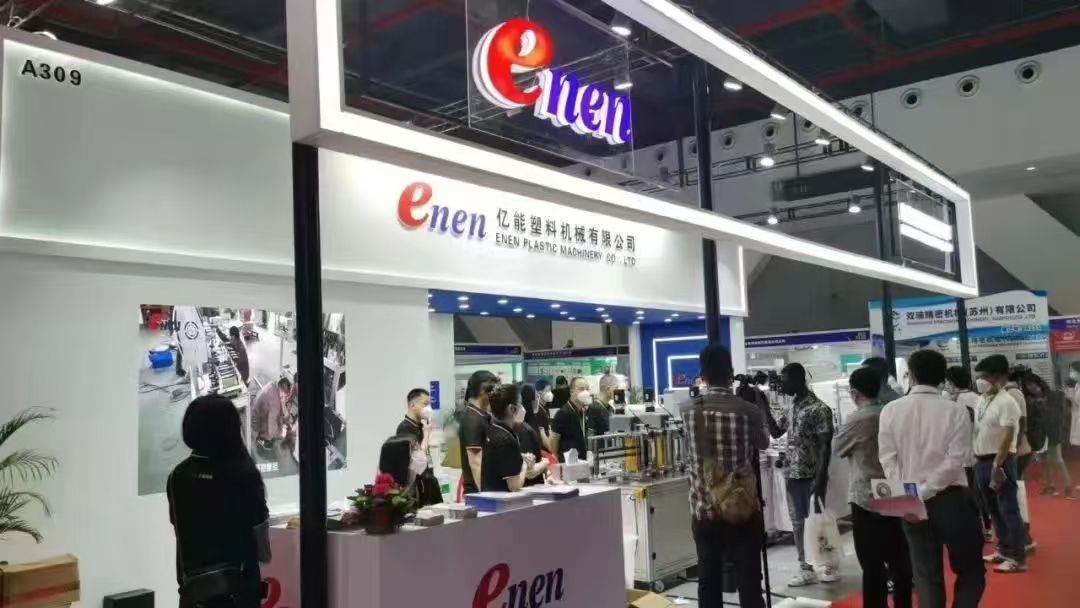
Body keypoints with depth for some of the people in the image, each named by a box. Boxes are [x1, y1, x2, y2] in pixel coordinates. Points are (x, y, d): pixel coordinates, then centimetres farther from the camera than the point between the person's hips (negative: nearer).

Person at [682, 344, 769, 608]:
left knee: (708, 584, 9)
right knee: (749, 584, 4)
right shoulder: (748, 411, -9)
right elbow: (763, 444, 11)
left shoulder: (688, 410, -1)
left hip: (704, 511, 3)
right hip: (743, 511, -2)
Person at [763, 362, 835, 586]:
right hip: (792, 475, 7)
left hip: (812, 476, -7)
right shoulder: (792, 408, 10)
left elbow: (826, 446, -15)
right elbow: (775, 432, 18)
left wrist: (820, 479, -19)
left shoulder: (819, 408, -13)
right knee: (797, 521, 10)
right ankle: (805, 568, 17)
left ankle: (827, 566, 17)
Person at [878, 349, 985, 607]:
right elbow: (956, 458, -14)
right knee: (970, 571, 14)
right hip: (951, 499, -2)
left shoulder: (890, 411, -1)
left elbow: (888, 458, -5)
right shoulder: (955, 411, -7)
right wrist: (927, 490, -12)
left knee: (926, 574, 12)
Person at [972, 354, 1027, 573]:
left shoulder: (1006, 402, -15)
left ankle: (1018, 557, 7)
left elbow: (1007, 438, -19)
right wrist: (978, 460, 13)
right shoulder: (982, 400, 10)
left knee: (1008, 509, -1)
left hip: (1001, 462, -8)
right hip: (982, 462, 8)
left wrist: (997, 466, -22)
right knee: (994, 509, 16)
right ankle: (1004, 549, 29)